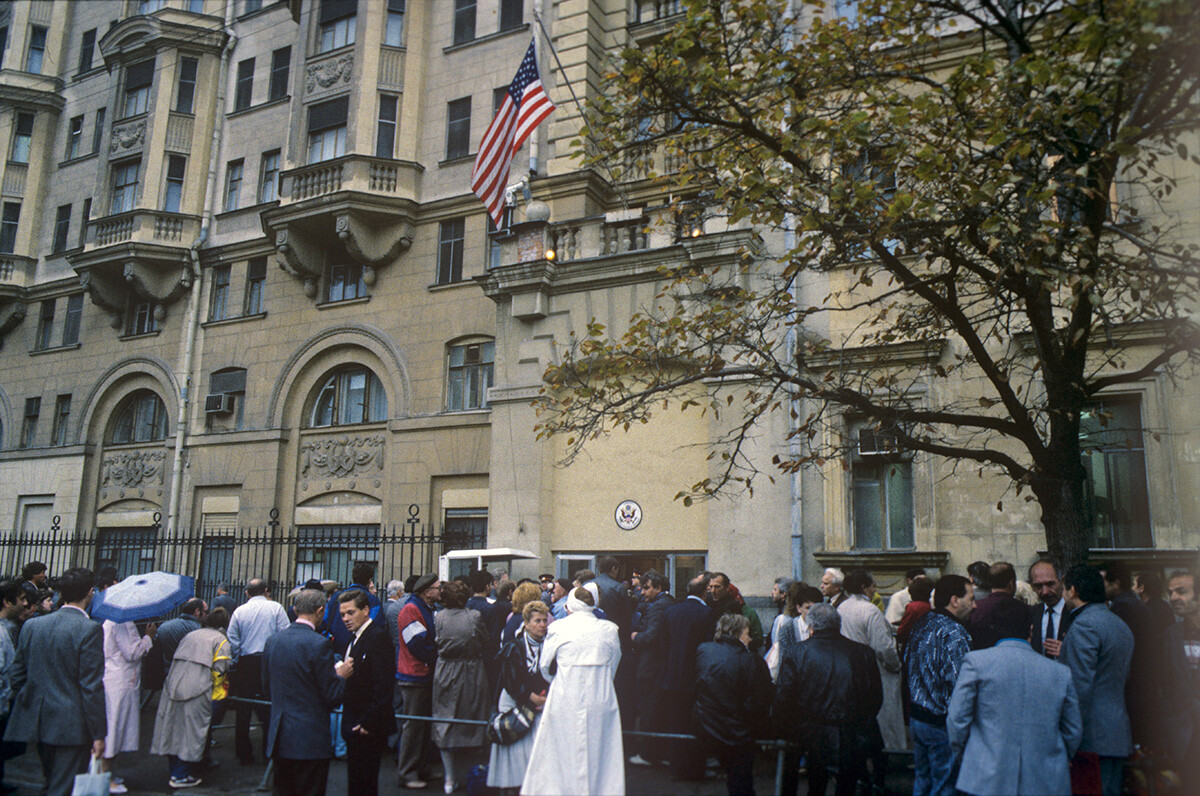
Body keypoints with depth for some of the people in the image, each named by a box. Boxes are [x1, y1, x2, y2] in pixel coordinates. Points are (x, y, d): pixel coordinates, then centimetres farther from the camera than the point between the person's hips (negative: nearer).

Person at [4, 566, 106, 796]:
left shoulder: (32, 625, 3)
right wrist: (98, 734, -11)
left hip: (37, 723, 7)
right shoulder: (89, 629, -16)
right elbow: (91, 686, -17)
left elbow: (15, 677, 9)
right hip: (71, 726, -7)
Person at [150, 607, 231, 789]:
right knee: (191, 731, 2)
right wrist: (215, 693, 9)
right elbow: (219, 670, -6)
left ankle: (173, 770, 25)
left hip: (173, 685, 6)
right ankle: (181, 776, 5)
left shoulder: (190, 635, 20)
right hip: (197, 690, -6)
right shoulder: (221, 640, 2)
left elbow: (174, 659, 20)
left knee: (173, 728, 14)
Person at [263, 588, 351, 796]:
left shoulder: (272, 641, 4)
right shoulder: (319, 644, -16)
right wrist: (341, 675, 5)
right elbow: (332, 697, -14)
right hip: (310, 740, -6)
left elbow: (267, 691, 14)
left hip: (279, 739, 6)